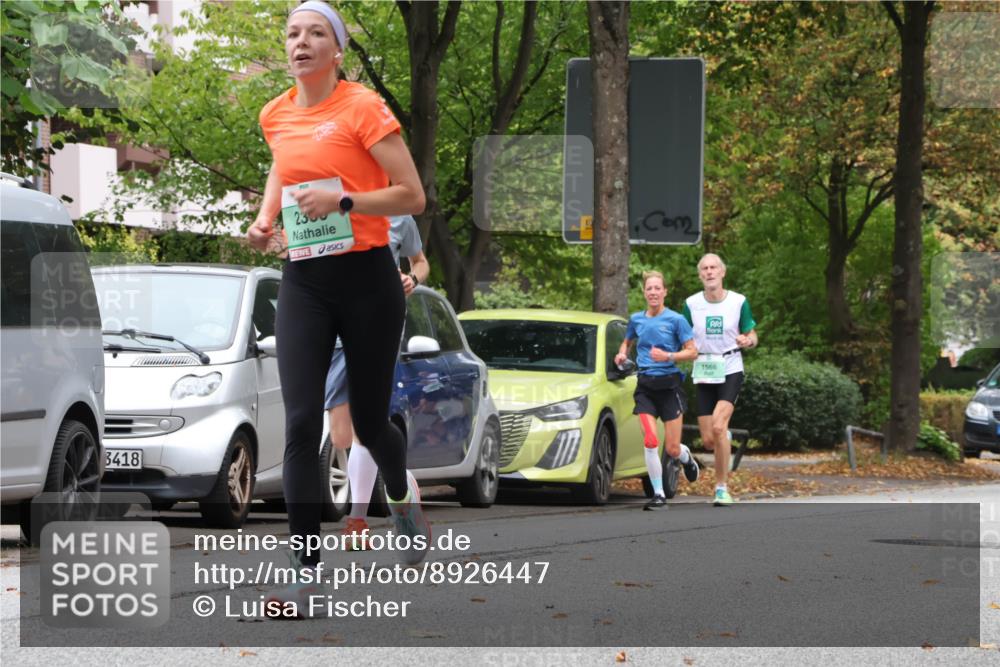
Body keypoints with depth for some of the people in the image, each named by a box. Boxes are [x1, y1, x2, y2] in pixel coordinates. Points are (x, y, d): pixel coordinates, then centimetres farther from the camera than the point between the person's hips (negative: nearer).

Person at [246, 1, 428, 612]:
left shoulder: (363, 107, -9)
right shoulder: (276, 115, 8)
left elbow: (412, 196, -10)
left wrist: (343, 201, -22)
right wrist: (266, 218, 12)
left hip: (366, 280, -4)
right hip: (304, 282, 4)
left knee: (370, 423, 7)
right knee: (301, 424, -10)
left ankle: (403, 495, 44)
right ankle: (307, 576, -10)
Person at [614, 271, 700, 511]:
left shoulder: (676, 320, -5)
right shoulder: (636, 319, 7)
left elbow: (692, 352, -4)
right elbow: (627, 341, 26)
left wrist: (668, 356, -20)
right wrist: (622, 354, 4)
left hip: (669, 385, -2)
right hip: (645, 385, 2)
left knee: (672, 449, -2)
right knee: (650, 442, -13)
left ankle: (686, 456, 36)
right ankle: (658, 495, -4)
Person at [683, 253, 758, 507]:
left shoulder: (738, 302, -2)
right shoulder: (691, 304, 1)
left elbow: (752, 335, 7)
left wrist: (748, 341, -18)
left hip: (731, 371, -2)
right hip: (703, 374, 2)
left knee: (718, 426, -24)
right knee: (708, 441, 0)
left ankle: (722, 488, -16)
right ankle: (727, 440, 40)